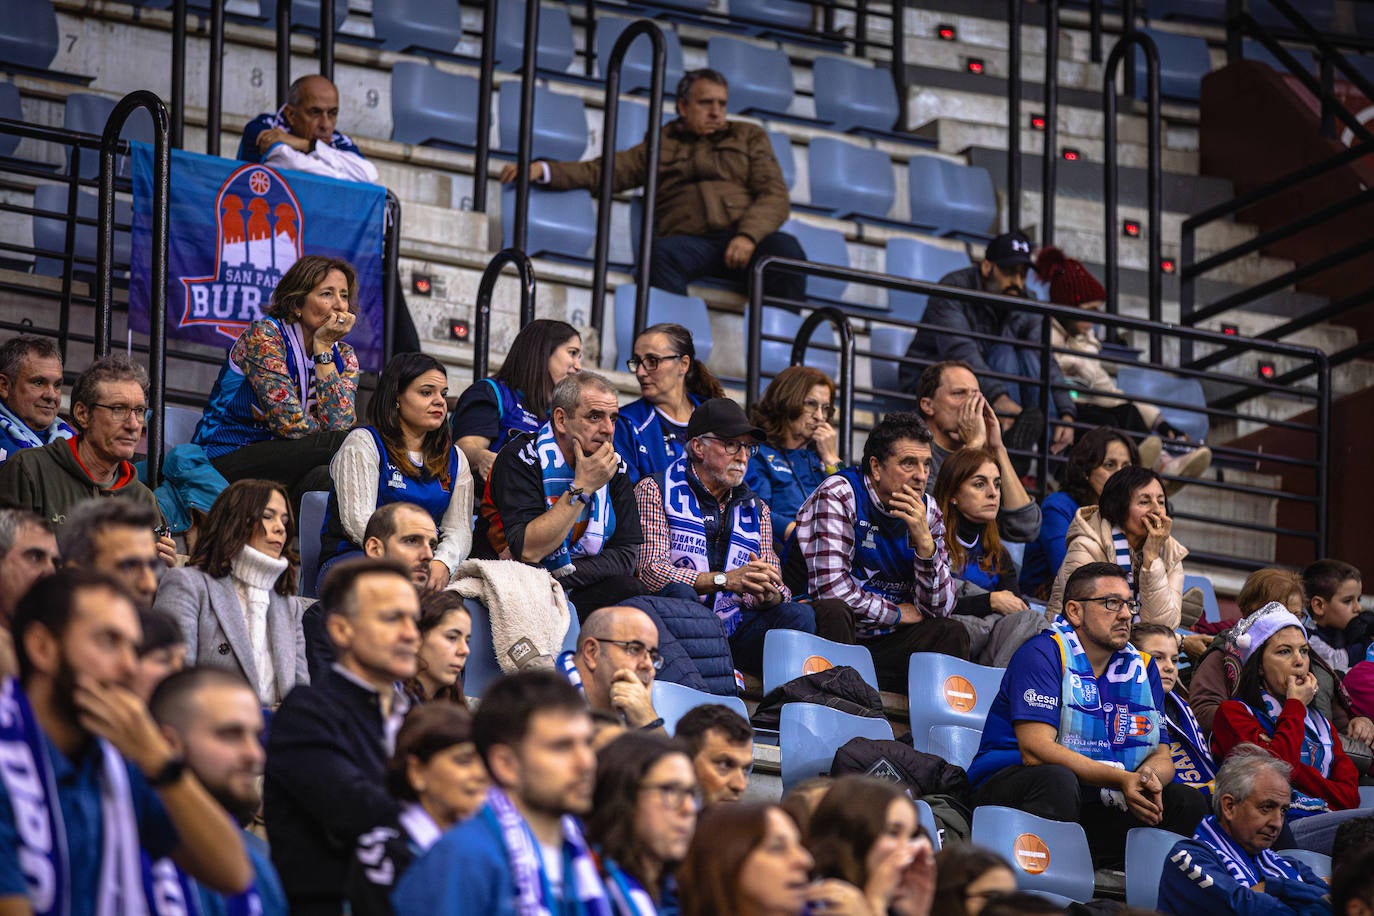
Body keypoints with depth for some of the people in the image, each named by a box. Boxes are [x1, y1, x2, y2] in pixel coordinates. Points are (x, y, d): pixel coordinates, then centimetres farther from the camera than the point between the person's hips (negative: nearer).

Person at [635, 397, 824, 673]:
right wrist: (725, 580, -21)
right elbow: (650, 570, -10)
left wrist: (770, 595, -14)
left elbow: (776, 589, 13)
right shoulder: (655, 491, 4)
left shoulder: (756, 509, 20)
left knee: (799, 614, -21)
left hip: (730, 627, 4)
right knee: (680, 594, -36)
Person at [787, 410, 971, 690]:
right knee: (833, 613, -35)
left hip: (882, 646, 5)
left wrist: (925, 541, -14)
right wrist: (897, 613, -7)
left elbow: (938, 608, 2)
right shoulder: (838, 496, -10)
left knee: (952, 634, -17)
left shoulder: (927, 512, 8)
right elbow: (829, 588, -20)